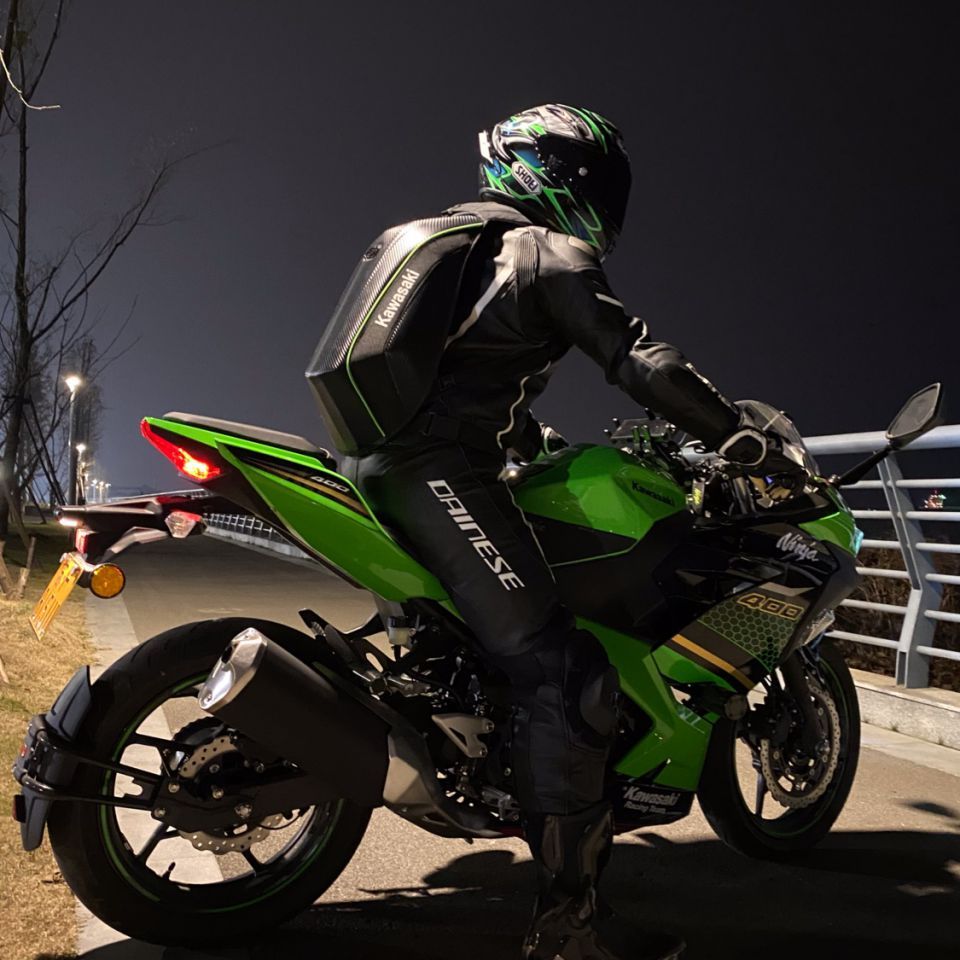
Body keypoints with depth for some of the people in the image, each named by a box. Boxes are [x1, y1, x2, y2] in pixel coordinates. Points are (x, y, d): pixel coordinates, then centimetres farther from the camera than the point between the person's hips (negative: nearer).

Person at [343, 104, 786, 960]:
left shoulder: (463, 242, 27)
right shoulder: (551, 253, -1)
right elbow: (641, 360, -11)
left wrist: (538, 440, 43)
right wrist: (745, 441, -3)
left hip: (387, 463, 10)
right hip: (444, 471, -10)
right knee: (566, 673, -15)